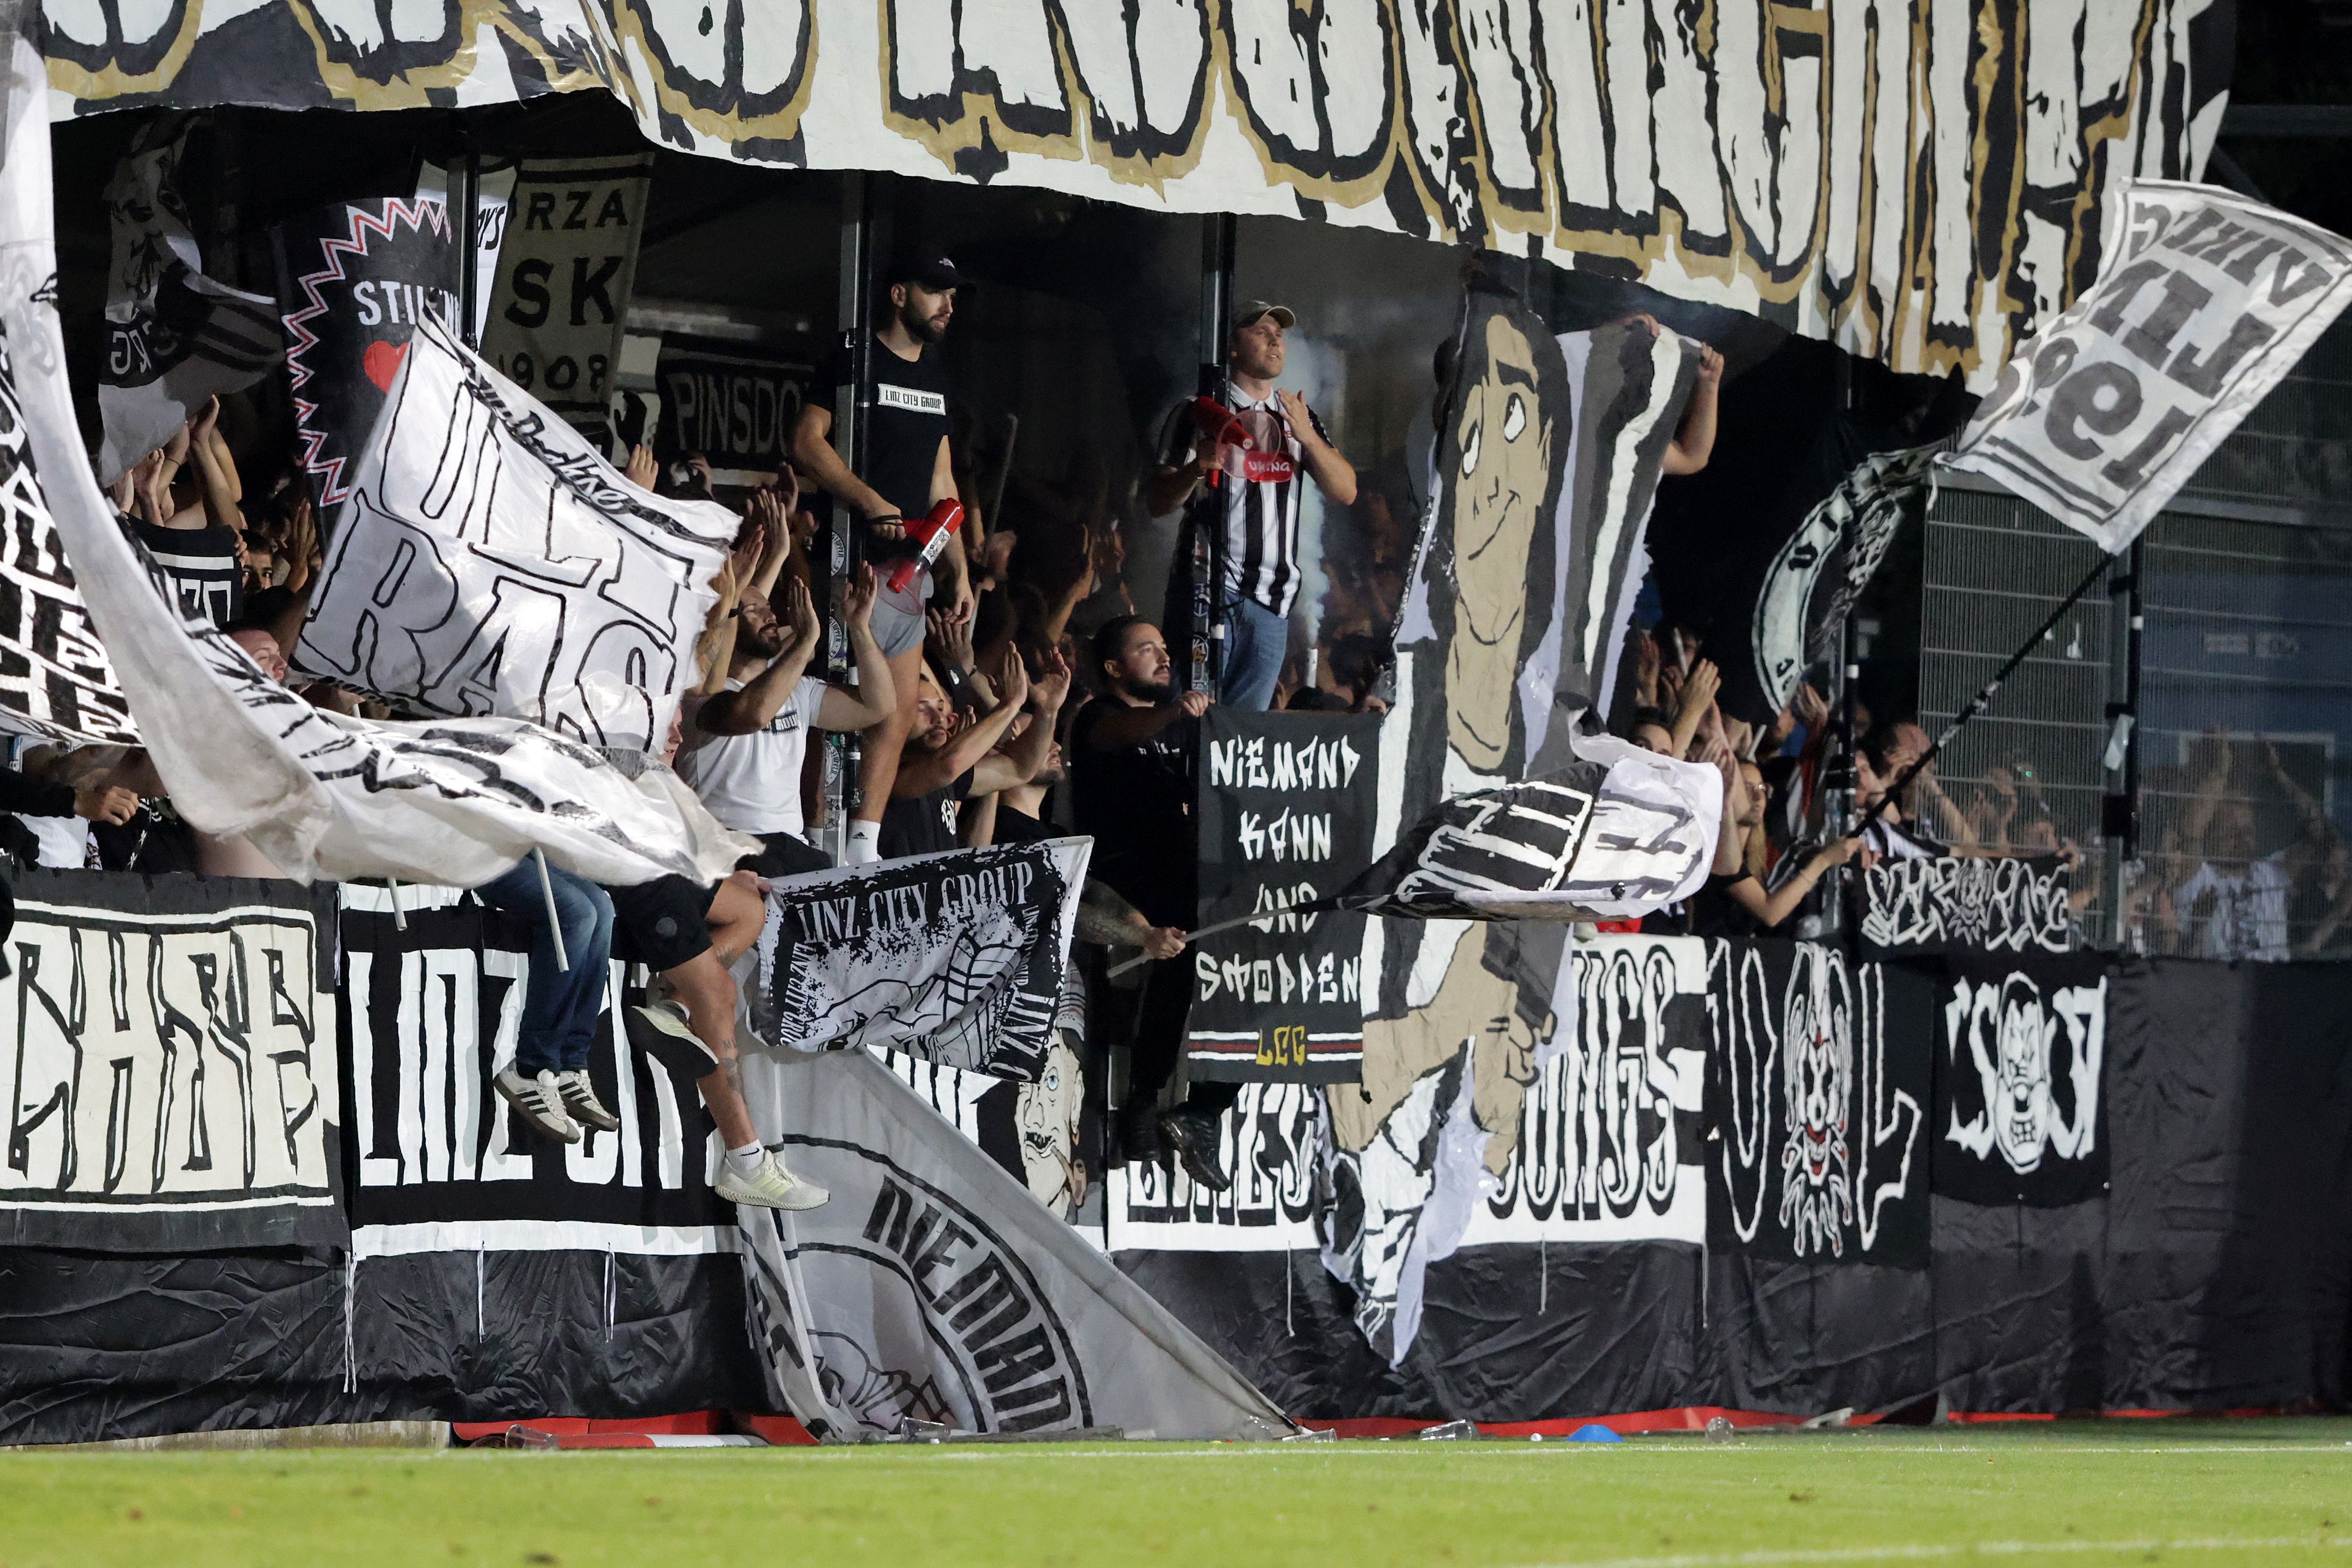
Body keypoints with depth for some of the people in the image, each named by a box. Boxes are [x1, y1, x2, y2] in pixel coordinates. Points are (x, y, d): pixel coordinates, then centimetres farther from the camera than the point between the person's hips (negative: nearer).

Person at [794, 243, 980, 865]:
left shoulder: (934, 375, 19)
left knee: (901, 710, 7)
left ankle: (863, 848, 11)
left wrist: (959, 568, 17)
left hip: (909, 566, 8)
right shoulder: (857, 362, -5)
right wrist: (873, 504, -23)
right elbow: (807, 441, -15)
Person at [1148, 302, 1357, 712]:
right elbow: (1160, 502, 0)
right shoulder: (1199, 415, 5)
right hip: (1208, 590, -4)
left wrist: (1307, 437, -7)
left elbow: (1345, 492, 9)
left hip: (1273, 601, 4)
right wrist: (1197, 469, -21)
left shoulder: (1299, 418, 18)